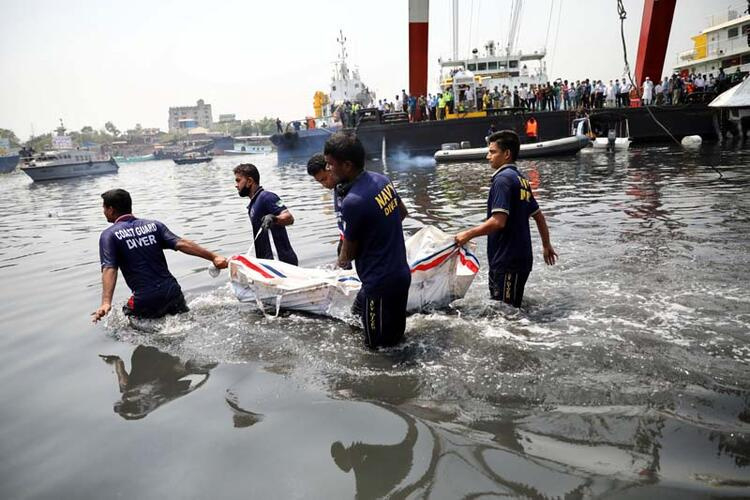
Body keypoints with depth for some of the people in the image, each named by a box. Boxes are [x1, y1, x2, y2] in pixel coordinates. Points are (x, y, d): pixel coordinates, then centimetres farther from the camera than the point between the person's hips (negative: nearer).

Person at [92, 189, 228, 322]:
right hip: (172, 292, 4)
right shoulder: (154, 225, 9)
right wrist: (213, 257, -8)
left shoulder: (109, 235, 0)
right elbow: (181, 244, -4)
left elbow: (109, 269, -13)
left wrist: (106, 303, -23)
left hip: (145, 300, -3)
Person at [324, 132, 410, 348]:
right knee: (395, 337, 24)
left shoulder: (352, 202, -26)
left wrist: (341, 261, 10)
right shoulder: (382, 179, 0)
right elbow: (402, 213, 18)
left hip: (380, 284, -9)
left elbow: (349, 253, -12)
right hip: (401, 274, 9)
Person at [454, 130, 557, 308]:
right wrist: (546, 245, 30)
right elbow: (539, 216, 20)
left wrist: (468, 234, -16)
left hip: (508, 261, -10)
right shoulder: (521, 179, 14)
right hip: (521, 258, 10)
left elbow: (498, 221, -24)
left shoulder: (503, 178, -14)